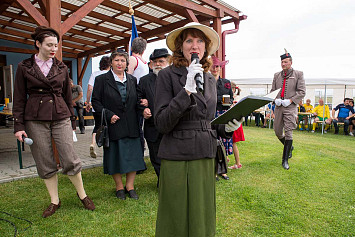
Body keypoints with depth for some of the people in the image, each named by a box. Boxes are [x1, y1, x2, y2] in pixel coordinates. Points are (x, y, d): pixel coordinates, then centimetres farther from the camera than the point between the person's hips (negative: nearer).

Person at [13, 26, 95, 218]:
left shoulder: (62, 68, 8)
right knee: (45, 164, 6)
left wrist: (71, 119, 12)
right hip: (35, 119, 0)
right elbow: (19, 99, 4)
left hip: (60, 117, 0)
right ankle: (55, 201, 22)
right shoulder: (24, 67, 4)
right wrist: (19, 125, -1)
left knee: (70, 160, -3)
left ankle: (82, 195, 17)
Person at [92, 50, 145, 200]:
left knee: (133, 155, 4)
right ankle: (119, 187, 23)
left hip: (131, 126, 3)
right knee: (115, 156, 5)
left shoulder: (132, 80, 12)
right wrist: (109, 115, -13)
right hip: (113, 125, -3)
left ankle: (130, 186, 20)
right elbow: (95, 101, -2)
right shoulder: (102, 79, 1)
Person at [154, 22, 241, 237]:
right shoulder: (168, 75, -7)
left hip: (205, 158, 5)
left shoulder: (210, 79, 11)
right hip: (177, 159, -5)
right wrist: (187, 90, -23)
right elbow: (162, 124, -16)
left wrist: (226, 128, -1)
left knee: (202, 218, 17)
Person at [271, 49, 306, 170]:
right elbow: (272, 90, 15)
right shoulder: (276, 75, 12)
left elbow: (302, 92, -2)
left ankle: (285, 160, 0)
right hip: (278, 107, 4)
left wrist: (290, 100, -14)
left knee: (288, 132, -8)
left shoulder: (298, 74, 2)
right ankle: (289, 147, 38)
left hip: (291, 107, -4)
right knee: (277, 131, 9)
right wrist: (275, 99, -4)